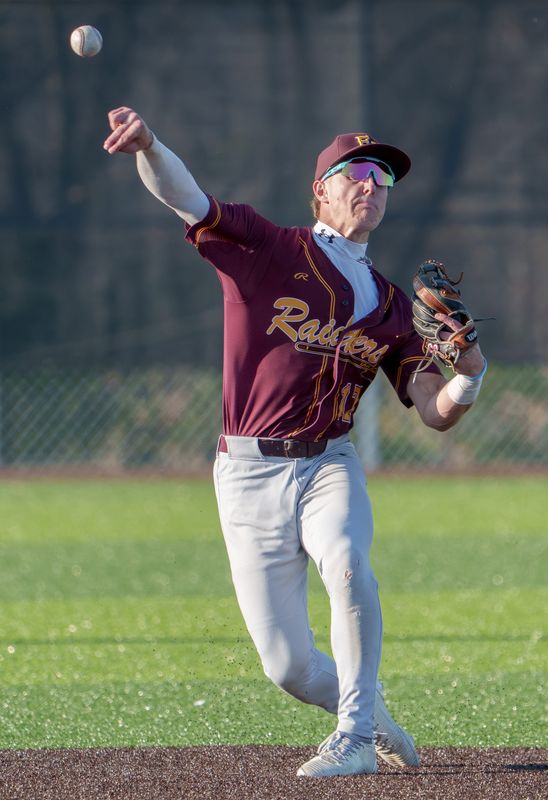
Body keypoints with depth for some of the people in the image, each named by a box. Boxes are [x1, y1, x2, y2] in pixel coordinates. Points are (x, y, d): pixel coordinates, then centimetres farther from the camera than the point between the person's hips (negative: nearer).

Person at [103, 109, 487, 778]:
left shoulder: (391, 308, 13)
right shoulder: (264, 249, 3)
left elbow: (436, 414, 9)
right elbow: (181, 194, -12)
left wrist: (470, 373, -13)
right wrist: (147, 145, -34)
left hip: (328, 468, 2)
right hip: (249, 475, -2)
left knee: (346, 562, -33)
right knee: (291, 668, -5)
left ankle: (354, 737, -21)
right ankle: (371, 712, 28)